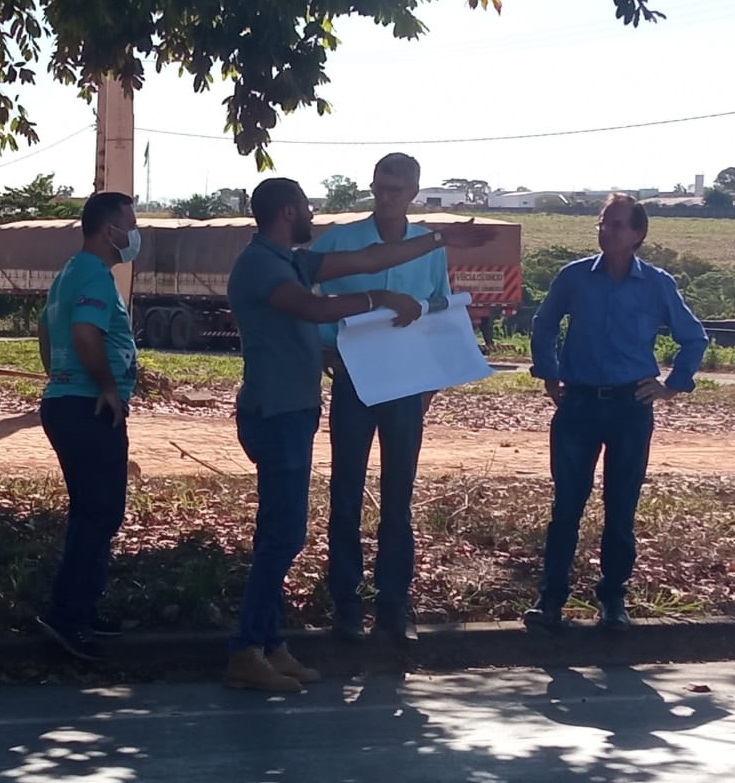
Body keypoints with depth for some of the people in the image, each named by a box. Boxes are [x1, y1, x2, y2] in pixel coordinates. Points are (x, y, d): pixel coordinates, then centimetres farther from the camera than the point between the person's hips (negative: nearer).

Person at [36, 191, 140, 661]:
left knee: (89, 511, 15)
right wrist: (109, 388, -18)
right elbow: (85, 334, -29)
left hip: (67, 404, 11)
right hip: (90, 409, -10)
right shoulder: (96, 274, -16)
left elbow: (47, 331, 26)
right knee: (102, 513, -7)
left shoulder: (72, 273, 17)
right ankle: (67, 614, -8)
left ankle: (80, 611, 20)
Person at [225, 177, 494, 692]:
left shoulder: (293, 262, 15)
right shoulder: (259, 263, -13)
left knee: (281, 533, 10)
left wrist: (443, 239, 19)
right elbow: (313, 309, -30)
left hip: (293, 413, 10)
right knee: (283, 534, -11)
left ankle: (269, 645, 15)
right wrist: (382, 301, -25)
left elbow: (369, 260, 18)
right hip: (276, 414, -10)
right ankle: (247, 654, -7)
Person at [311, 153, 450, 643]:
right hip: (353, 382, -2)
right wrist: (327, 350, -11)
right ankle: (346, 603, 12)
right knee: (347, 495, 3)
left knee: (399, 498, 7)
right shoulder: (340, 241, -5)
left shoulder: (432, 248, 3)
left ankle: (394, 603, 16)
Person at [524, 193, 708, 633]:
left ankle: (614, 597, 18)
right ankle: (552, 598, 6)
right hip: (579, 403, 1)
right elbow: (544, 326, 16)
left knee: (621, 509, 5)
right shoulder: (575, 277, 0)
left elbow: (694, 338, 10)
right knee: (567, 506, 0)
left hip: (631, 407, 0)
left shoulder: (658, 285, -3)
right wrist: (549, 377, 12)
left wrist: (674, 386, 5)